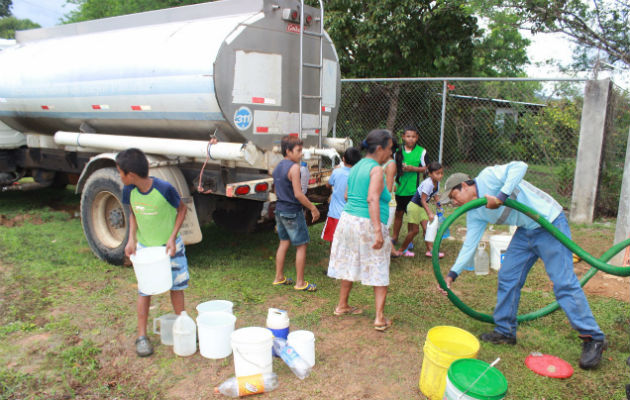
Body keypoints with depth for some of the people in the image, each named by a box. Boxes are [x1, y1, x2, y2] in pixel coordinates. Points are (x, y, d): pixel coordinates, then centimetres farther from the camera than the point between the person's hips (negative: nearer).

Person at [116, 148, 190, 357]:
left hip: (170, 245, -2)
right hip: (144, 247, 3)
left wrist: (172, 238, -16)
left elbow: (182, 209, -11)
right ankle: (142, 336, 18)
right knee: (144, 289, 6)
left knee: (176, 286, 11)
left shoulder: (164, 189, -26)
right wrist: (131, 238, -9)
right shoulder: (129, 191, -13)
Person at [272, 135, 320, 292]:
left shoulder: (278, 167, 10)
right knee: (301, 245, 1)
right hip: (293, 211, -9)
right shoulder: (294, 167, -18)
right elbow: (298, 194, -20)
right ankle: (300, 282, 7)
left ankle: (279, 277, 25)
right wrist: (313, 208, -12)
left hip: (280, 210, 9)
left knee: (283, 243, 17)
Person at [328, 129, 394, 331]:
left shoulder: (357, 166, 13)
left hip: (348, 218, 8)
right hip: (367, 224, -8)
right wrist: (378, 230, -28)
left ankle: (342, 305, 32)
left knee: (350, 265, 20)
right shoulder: (376, 169, -11)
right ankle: (380, 318, 3)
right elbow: (372, 199, -24)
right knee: (380, 272, 3)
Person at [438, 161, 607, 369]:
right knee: (507, 278, 6)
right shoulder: (474, 214, 5)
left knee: (563, 283, -9)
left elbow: (519, 167, -29)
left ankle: (593, 339, 2)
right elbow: (469, 245, 3)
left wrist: (500, 197, -34)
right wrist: (452, 274, -4)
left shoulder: (488, 177, -16)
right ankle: (505, 331, 19)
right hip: (525, 231, 8)